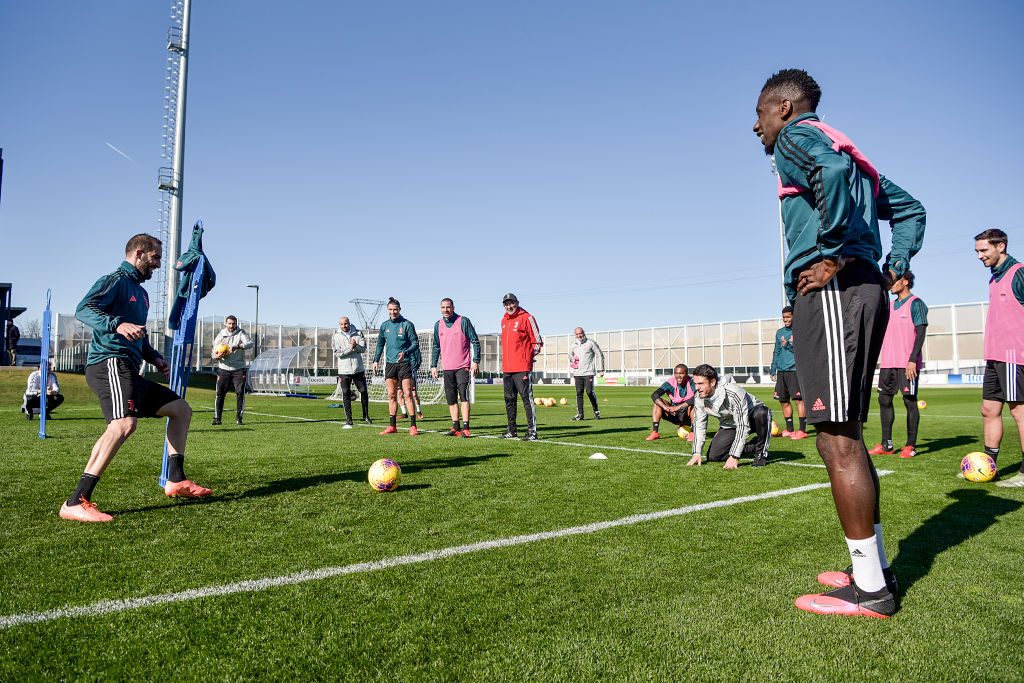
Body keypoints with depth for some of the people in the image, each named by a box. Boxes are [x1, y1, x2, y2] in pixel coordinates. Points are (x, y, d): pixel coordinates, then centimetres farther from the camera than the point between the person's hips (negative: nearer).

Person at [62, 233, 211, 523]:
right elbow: (83, 309, -18)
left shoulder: (140, 292, 26)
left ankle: (176, 481, 16)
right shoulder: (115, 280, -1)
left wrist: (154, 357, 20)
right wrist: (117, 324, -35)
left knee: (181, 409, 14)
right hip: (110, 363, -10)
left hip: (130, 372, 10)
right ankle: (76, 502, -30)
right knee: (125, 423, -31)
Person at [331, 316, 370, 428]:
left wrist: (356, 346, -22)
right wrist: (350, 348, -18)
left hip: (358, 368, 1)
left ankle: (366, 416, 22)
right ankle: (348, 420, 7)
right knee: (346, 395, 0)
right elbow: (338, 353, -7)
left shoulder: (358, 333, 5)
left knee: (364, 392, 6)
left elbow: (363, 348, -3)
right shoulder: (336, 336, 1)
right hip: (344, 370, -1)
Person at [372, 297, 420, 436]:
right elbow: (380, 344, 20)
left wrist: (405, 353, -21)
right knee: (391, 395, 7)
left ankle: (413, 426, -2)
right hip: (390, 363, 5)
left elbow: (415, 343, -5)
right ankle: (392, 426, 13)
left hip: (404, 363, -5)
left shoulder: (407, 324, -4)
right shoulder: (384, 325, 10)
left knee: (407, 394, -6)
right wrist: (376, 360, 13)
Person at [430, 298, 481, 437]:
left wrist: (475, 361, -10)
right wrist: (433, 365, 15)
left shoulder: (464, 321, -4)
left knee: (463, 395, -11)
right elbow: (436, 347, 19)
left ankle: (465, 427, -10)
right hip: (446, 368, 5)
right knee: (451, 399, 7)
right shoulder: (438, 325, 11)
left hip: (462, 366, -5)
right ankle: (456, 427, 15)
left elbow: (475, 342, -3)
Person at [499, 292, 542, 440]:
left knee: (527, 398, -8)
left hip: (522, 367, -8)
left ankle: (532, 431, -5)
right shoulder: (504, 320, 16)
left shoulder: (526, 318, -6)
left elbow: (538, 342, -4)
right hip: (507, 367, 8)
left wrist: (529, 356, -5)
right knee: (509, 399, 12)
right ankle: (512, 430, 22)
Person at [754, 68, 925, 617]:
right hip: (864, 294, 10)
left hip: (833, 294, -10)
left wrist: (836, 256, -19)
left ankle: (871, 589, -1)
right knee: (844, 434, 14)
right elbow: (909, 208, 29)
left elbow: (831, 168, -24)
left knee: (837, 439, -8)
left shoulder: (796, 134, 1)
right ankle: (873, 568, 21)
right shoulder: (846, 151, 29)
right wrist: (893, 268, 16)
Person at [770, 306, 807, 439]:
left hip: (795, 369, -6)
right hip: (781, 371, 6)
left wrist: (788, 344, -14)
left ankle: (802, 430, -8)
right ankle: (789, 430, 16)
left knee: (798, 399, -10)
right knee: (783, 401, 7)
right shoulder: (779, 332, 18)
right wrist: (773, 369, 18)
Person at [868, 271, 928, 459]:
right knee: (884, 399, 6)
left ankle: (910, 446, 6)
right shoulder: (889, 305, 17)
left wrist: (912, 359, -17)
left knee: (910, 401, -1)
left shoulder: (915, 304, -4)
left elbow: (920, 333, -10)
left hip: (907, 363, -7)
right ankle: (886, 445, 12)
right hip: (887, 362, 7)